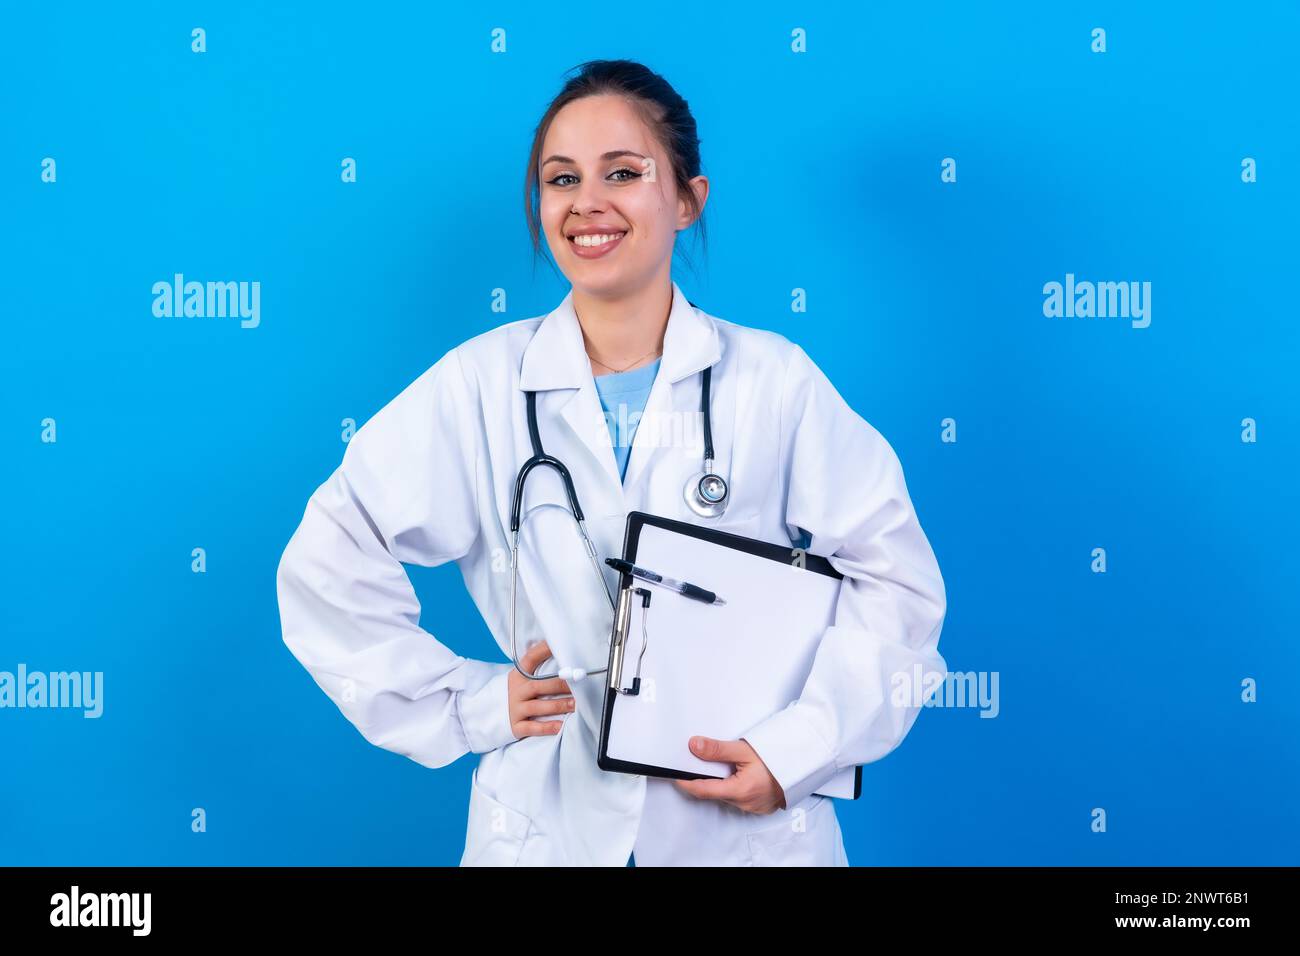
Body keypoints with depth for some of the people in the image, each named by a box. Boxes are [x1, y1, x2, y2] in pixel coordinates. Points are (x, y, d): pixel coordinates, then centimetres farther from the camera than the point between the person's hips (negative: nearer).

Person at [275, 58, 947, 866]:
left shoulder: (774, 379, -5)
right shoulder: (479, 383, -4)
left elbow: (896, 579, -3)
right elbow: (328, 564, -1)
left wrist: (798, 751, -12)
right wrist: (465, 704, -6)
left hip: (748, 826, 0)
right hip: (547, 824, 1)